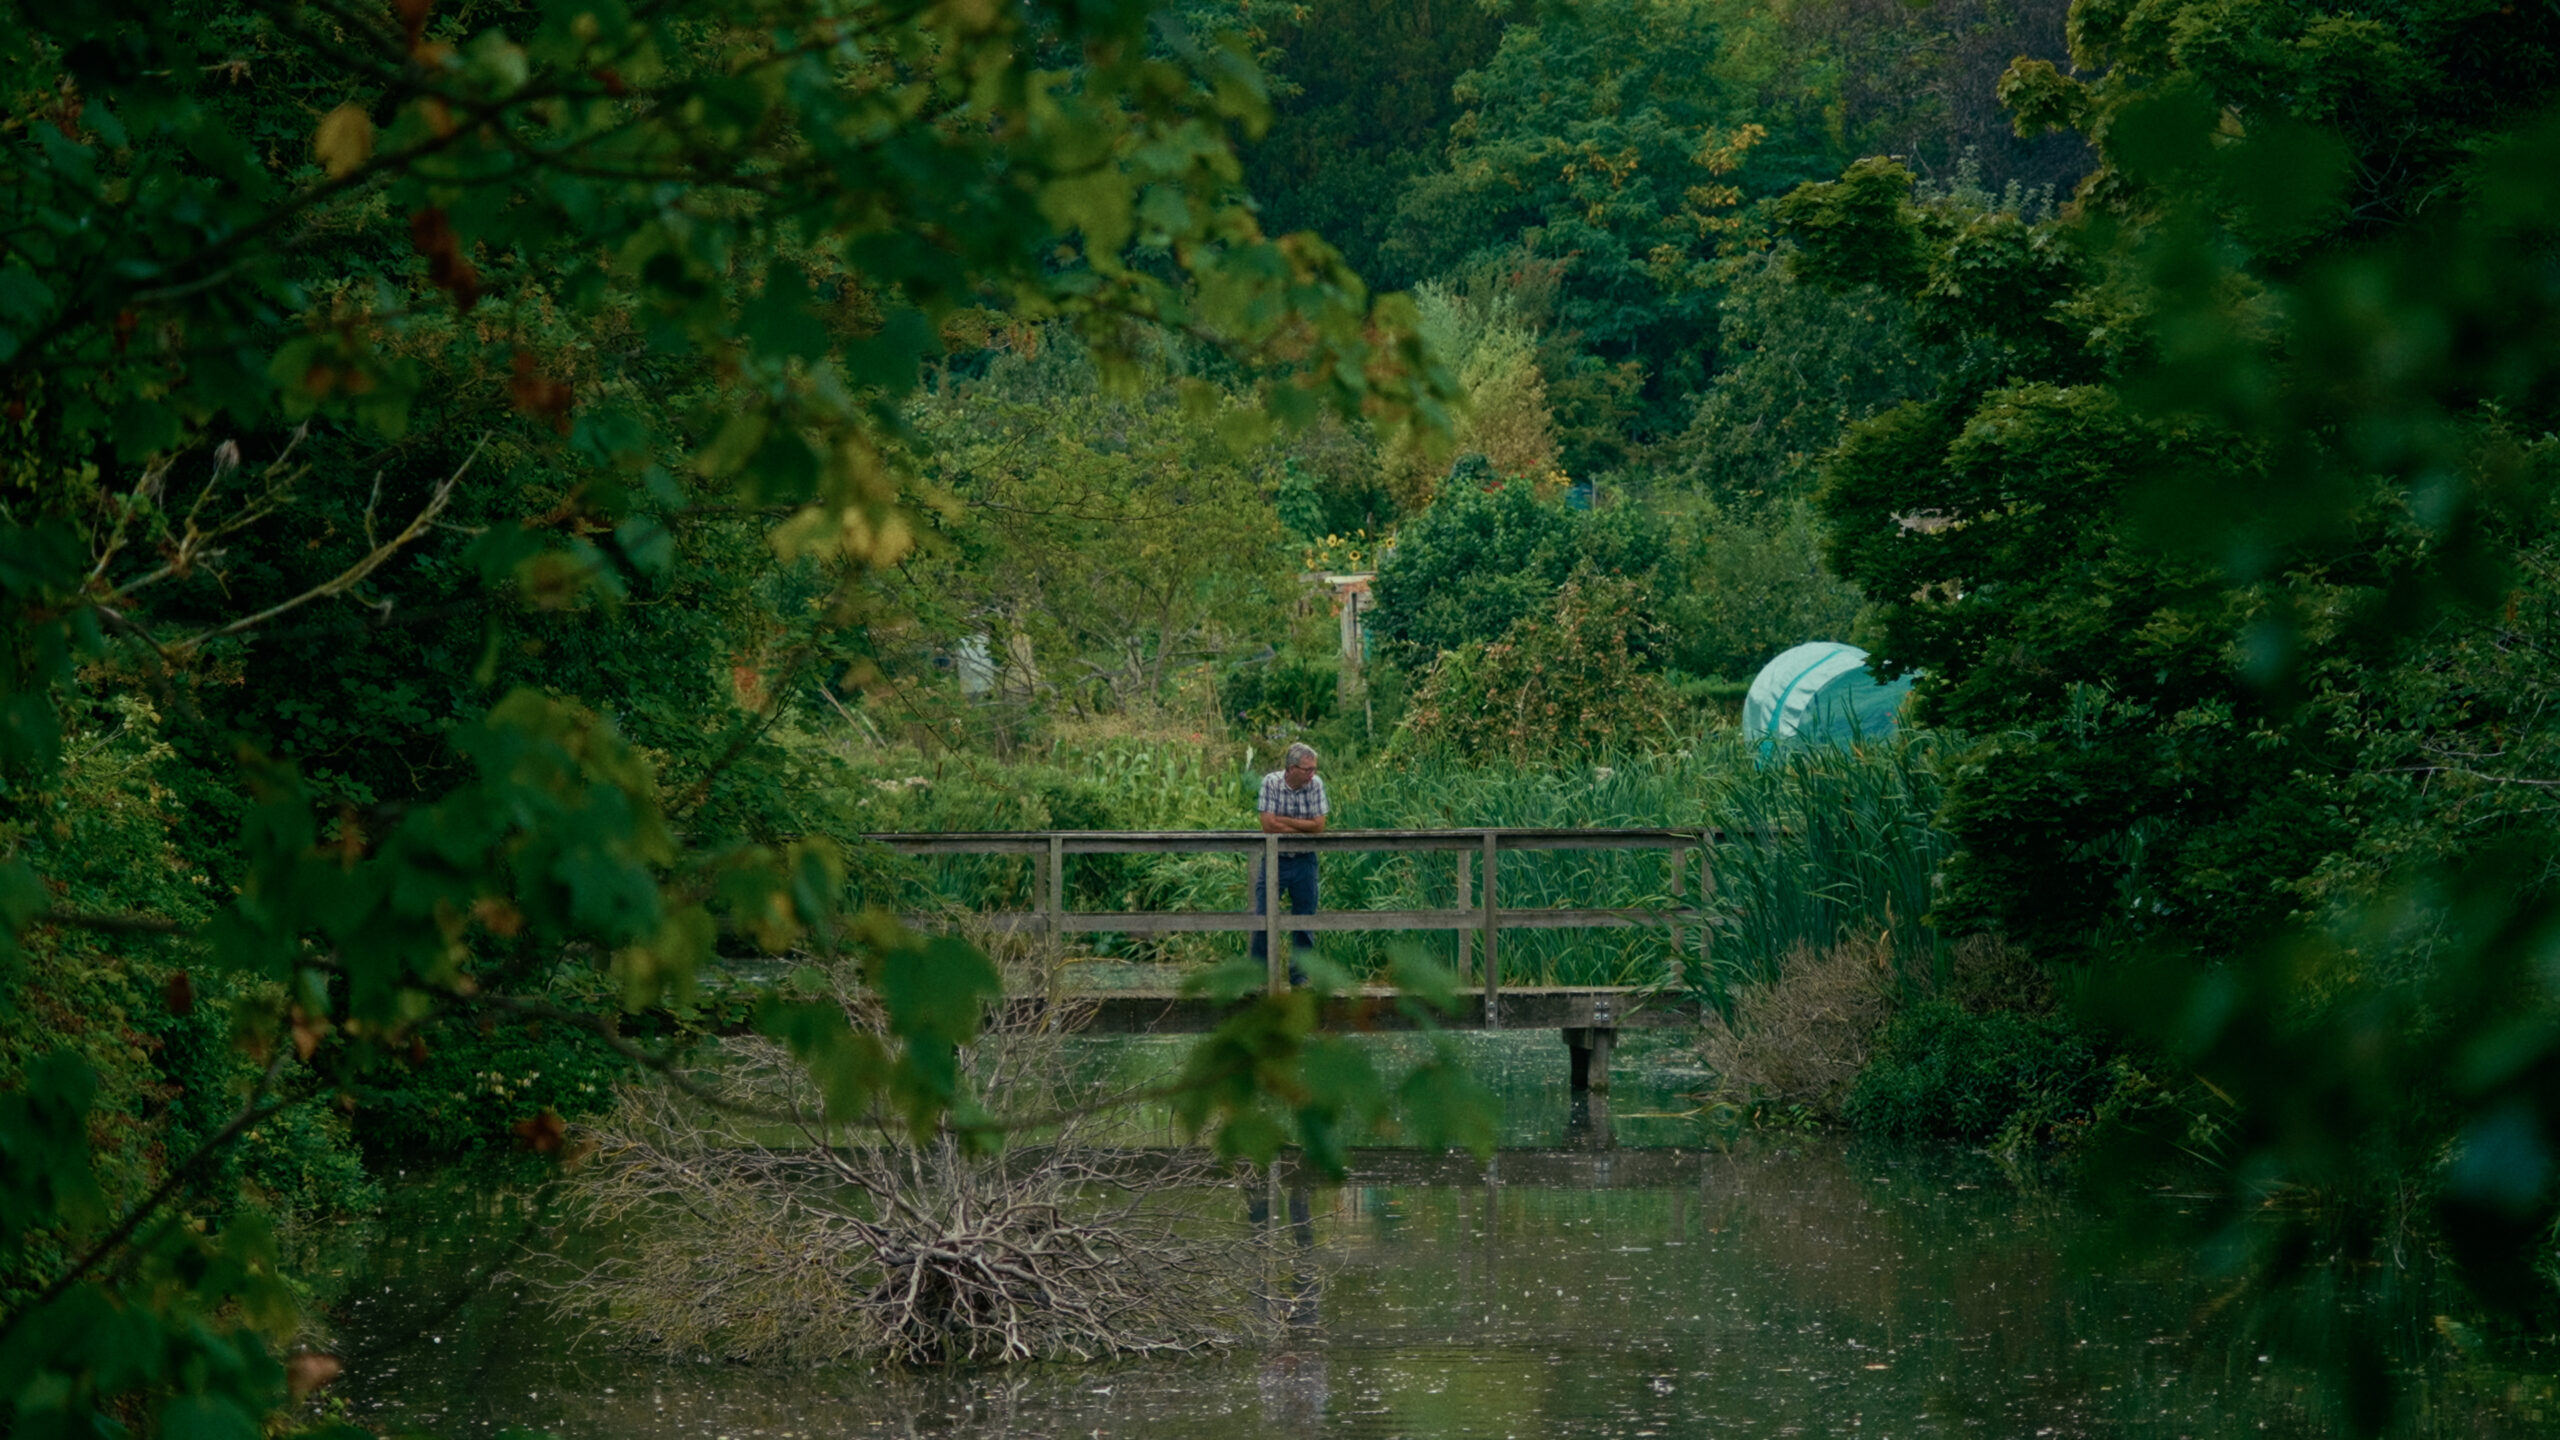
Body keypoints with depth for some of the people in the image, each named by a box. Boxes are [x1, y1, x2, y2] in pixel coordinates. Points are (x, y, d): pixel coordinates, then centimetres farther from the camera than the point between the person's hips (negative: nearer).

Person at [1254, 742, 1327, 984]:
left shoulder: (1315, 784, -5)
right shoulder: (1271, 782, -10)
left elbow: (1319, 826, -11)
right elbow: (1268, 825, -17)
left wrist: (1283, 820, -14)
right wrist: (1303, 827, -13)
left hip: (1304, 861, 2)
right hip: (1274, 860, -2)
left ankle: (1300, 977, 16)